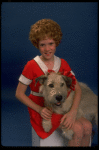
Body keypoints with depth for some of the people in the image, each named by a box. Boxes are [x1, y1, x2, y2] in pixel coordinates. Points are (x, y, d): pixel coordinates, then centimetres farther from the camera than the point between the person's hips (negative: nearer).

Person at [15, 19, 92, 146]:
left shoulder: (62, 64, 1)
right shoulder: (31, 66, -13)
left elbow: (77, 89, -4)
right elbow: (19, 94, -8)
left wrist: (72, 112, -20)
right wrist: (39, 109, -19)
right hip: (41, 111, -5)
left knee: (87, 126, -16)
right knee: (77, 129, -21)